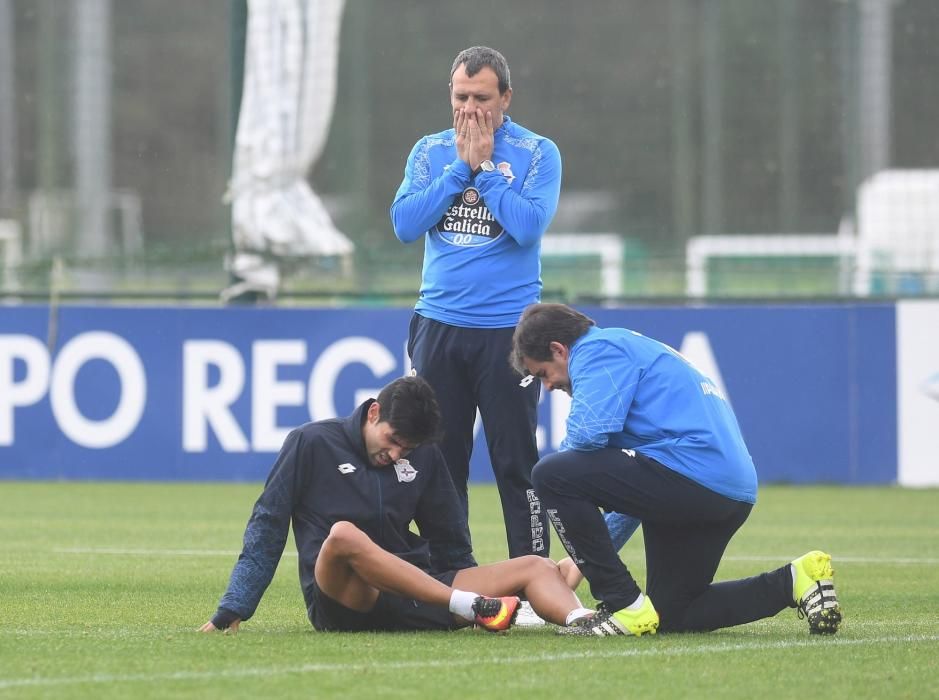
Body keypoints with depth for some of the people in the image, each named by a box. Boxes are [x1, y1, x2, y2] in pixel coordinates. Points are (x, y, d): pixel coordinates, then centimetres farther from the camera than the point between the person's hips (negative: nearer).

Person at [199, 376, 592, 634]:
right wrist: (232, 610, -3)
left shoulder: (424, 456, 13)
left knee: (537, 568, -13)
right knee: (343, 535, -40)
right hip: (339, 597, -5)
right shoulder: (312, 444, 1)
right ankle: (469, 607, -43)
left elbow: (449, 542, 23)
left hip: (417, 595, 5)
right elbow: (266, 529, 2)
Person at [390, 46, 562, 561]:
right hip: (437, 324, 4)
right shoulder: (430, 151, 9)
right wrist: (460, 168, -8)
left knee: (515, 463, -5)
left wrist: (484, 167, -12)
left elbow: (529, 226, -16)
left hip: (507, 329, -4)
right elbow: (405, 224, -4)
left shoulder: (536, 153, -2)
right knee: (439, 459, 6)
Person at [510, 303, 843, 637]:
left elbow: (589, 430, -19)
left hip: (690, 470, -10)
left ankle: (625, 608, -9)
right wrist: (591, 557, 35)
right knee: (670, 615, 19)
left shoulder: (597, 349, 0)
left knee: (552, 475, -10)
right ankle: (793, 581, 11)